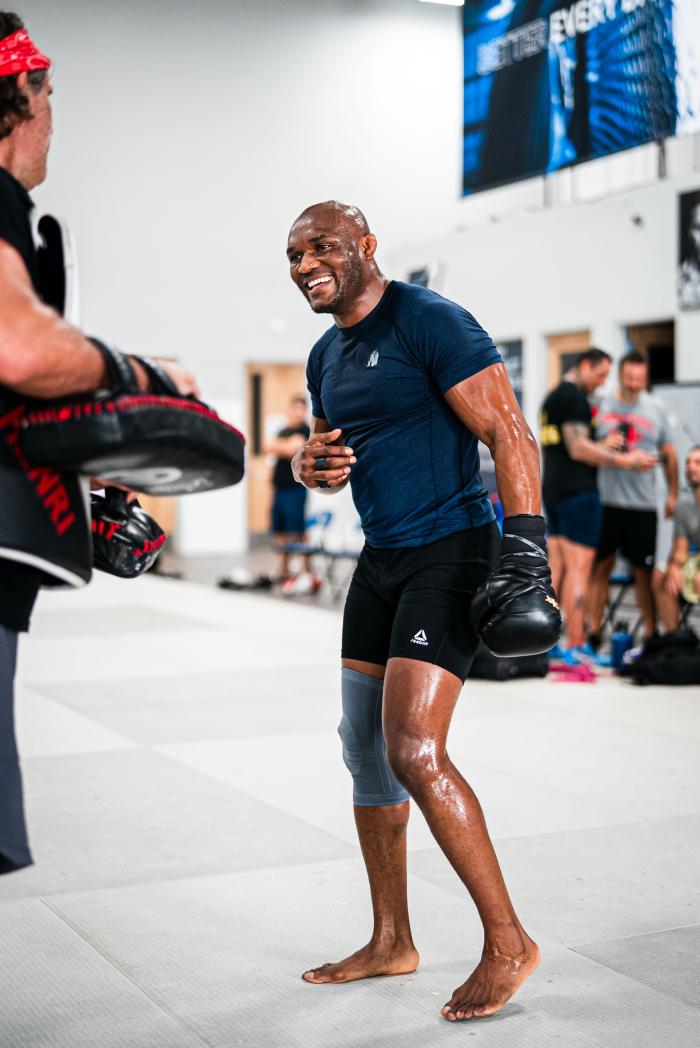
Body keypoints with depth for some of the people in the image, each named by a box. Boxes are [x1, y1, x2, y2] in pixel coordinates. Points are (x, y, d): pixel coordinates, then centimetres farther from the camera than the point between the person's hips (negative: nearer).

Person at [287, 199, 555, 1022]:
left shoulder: (427, 322, -12)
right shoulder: (326, 355, 14)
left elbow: (509, 433, -18)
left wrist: (526, 546, -27)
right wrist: (310, 464, 1)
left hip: (450, 550, -9)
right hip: (381, 558, 9)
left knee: (414, 753, -16)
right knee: (364, 750, 10)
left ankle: (507, 942, 1)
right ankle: (391, 942, 25)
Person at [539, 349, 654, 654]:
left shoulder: (552, 397, 21)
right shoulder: (574, 396, -10)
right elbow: (578, 449, -17)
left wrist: (602, 446, 16)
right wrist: (625, 460, -13)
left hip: (553, 490, 10)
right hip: (578, 491, -10)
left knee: (556, 568, 10)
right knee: (579, 568, -9)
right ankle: (576, 646, -10)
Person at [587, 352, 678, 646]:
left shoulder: (655, 409, 8)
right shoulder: (601, 406, 3)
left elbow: (669, 454, 15)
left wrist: (673, 494, 12)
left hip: (642, 503, 1)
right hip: (605, 500, -1)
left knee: (644, 571, 4)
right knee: (600, 567, 3)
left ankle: (650, 633, 12)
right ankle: (593, 633, 10)